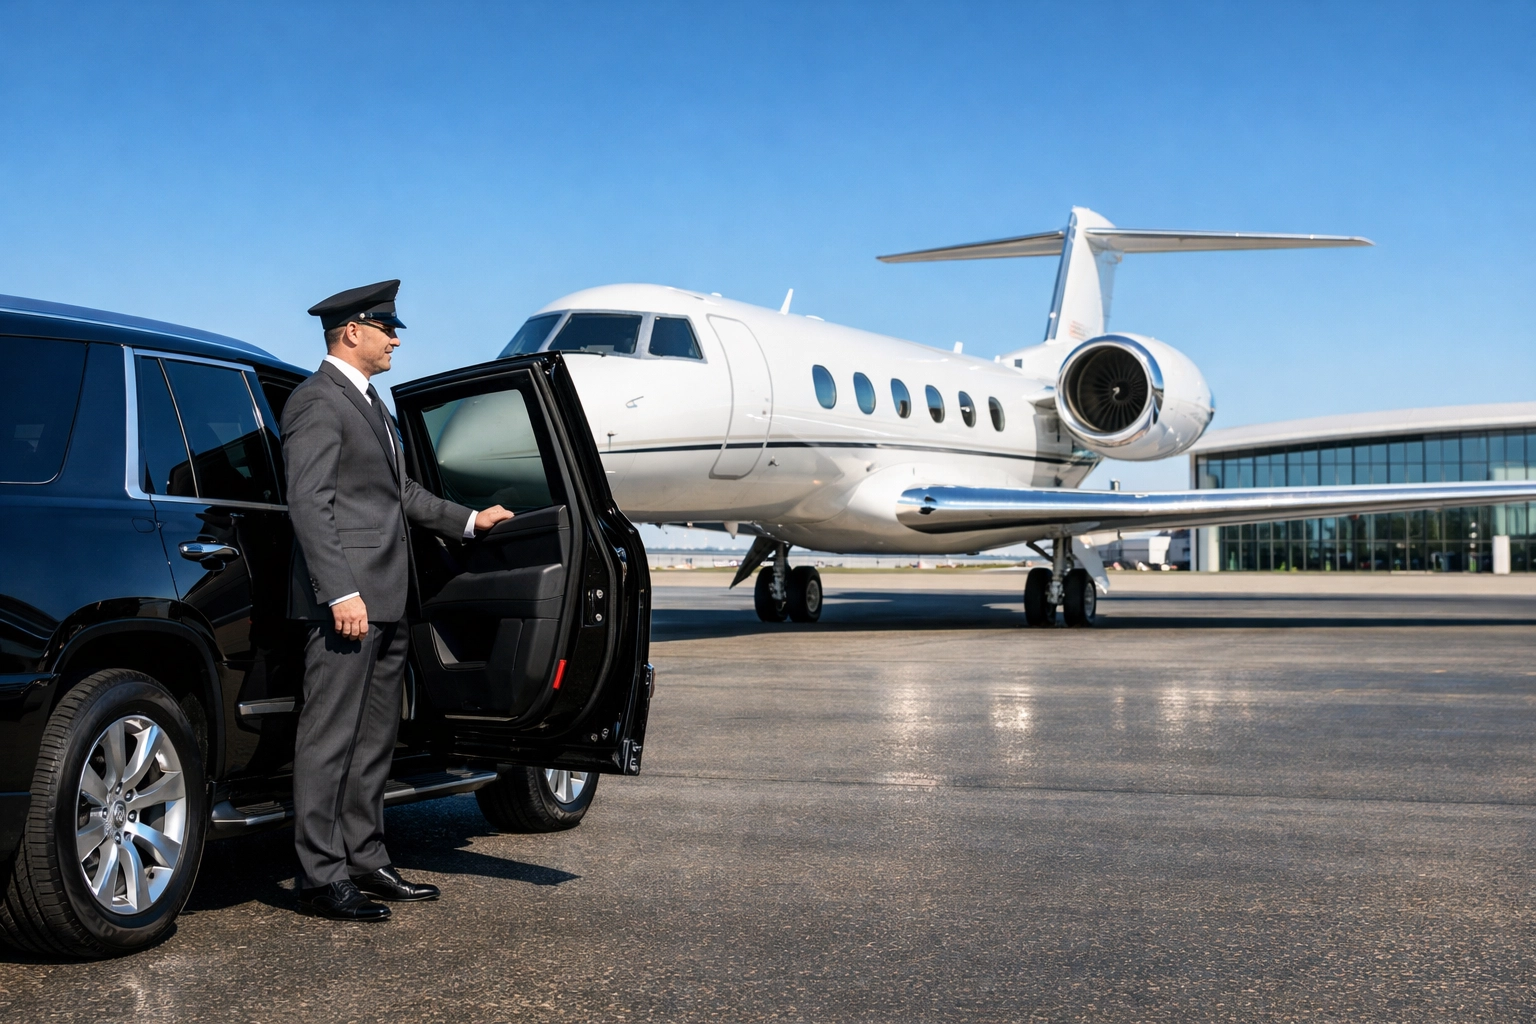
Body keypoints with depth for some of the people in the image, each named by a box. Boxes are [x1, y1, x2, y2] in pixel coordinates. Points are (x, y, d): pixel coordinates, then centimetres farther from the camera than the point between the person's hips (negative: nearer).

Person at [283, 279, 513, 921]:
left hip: (385, 602, 10)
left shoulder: (370, 403, 22)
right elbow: (308, 502, -17)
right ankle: (320, 878, 1)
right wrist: (341, 592, -23)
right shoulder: (318, 401, -9)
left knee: (373, 741, 14)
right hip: (346, 600, -10)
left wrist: (468, 520, 22)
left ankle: (365, 862, 22)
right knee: (330, 739, -5)